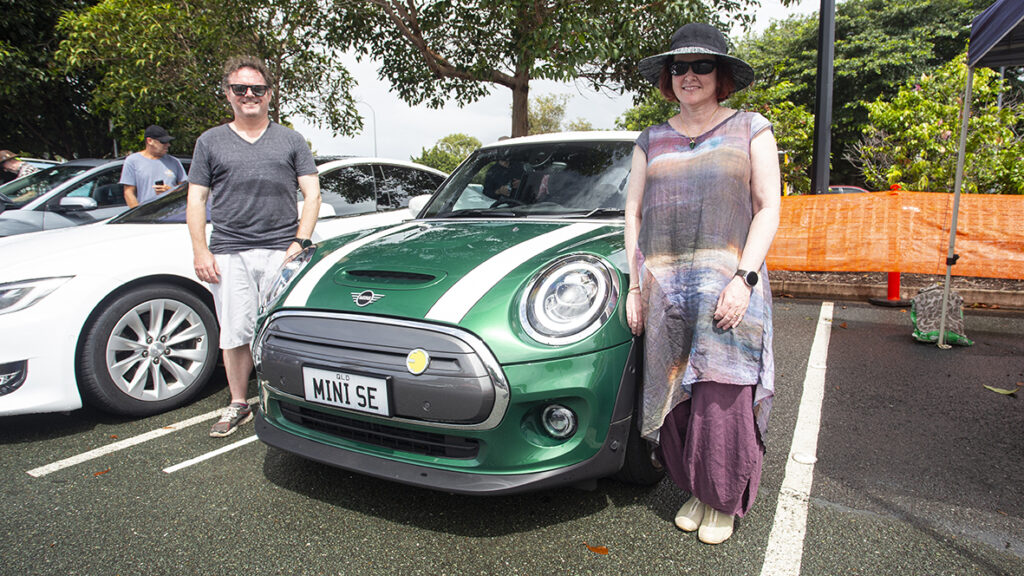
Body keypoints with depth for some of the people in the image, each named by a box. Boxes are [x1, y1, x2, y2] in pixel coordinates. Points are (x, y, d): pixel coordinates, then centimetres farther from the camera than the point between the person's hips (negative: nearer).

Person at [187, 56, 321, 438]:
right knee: (235, 332, 2)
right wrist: (200, 251, 1)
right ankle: (238, 405, 17)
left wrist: (301, 241, -4)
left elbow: (311, 194, 8)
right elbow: (196, 200, 12)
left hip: (281, 251, -1)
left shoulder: (291, 140, 13)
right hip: (229, 252, 1)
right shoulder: (210, 142, 15)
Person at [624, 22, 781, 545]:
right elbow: (633, 213, 13)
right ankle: (694, 491, 23)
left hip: (728, 284, -2)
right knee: (675, 397, 3)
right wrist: (635, 285, 5)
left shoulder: (750, 130, 8)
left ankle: (723, 503, 16)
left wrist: (744, 278, -12)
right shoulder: (652, 141, 15)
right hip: (664, 288, 3)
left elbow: (768, 209, 0)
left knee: (723, 400, -5)